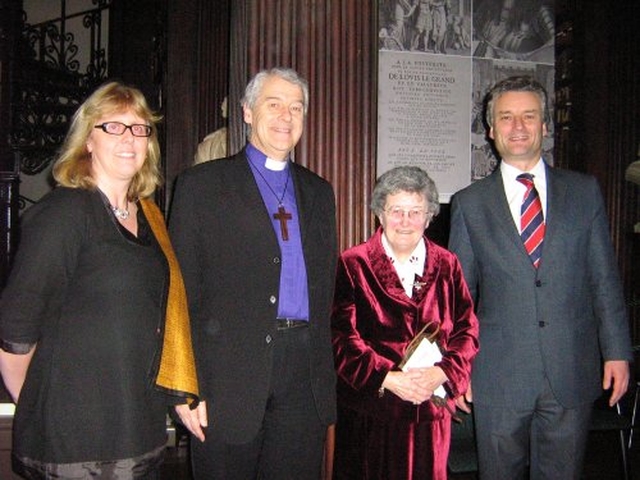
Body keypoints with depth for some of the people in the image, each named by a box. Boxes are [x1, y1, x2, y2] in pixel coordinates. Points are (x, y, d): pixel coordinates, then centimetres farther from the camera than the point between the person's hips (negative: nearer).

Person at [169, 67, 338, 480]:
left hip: (305, 379, 4)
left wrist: (325, 373, 9)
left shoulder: (319, 193, 15)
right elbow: (182, 290, -3)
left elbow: (326, 287, 15)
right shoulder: (201, 184, 1)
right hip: (229, 377, -3)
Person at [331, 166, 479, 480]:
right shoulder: (353, 265, -4)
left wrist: (441, 373, -14)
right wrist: (387, 377, -20)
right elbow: (342, 336, -10)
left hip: (431, 410, 3)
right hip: (369, 411, -3)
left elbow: (467, 331, 3)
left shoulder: (446, 265, 7)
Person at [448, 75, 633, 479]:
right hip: (499, 377, 0)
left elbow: (605, 279, 6)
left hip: (572, 374, 1)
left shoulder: (584, 191, 6)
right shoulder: (470, 203, 3)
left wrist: (617, 352, 0)